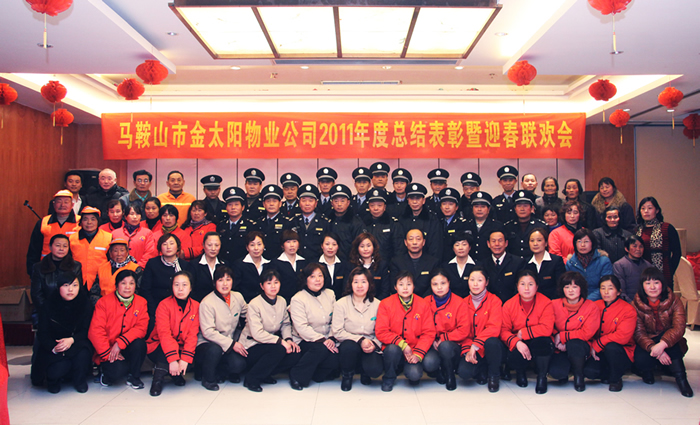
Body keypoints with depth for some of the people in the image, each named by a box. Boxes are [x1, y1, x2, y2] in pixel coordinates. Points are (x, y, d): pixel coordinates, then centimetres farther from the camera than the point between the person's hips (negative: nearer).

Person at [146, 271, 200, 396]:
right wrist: (172, 359, -36)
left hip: (181, 348, 3)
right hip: (159, 347, -3)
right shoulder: (164, 305, -13)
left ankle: (176, 374, 2)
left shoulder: (195, 306, -3)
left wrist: (185, 358, -26)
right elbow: (164, 333, -24)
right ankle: (158, 377, -9)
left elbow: (192, 334, -10)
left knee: (195, 356, -27)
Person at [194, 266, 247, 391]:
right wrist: (231, 344, -25)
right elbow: (208, 332, -21)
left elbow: (247, 315, 15)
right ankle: (207, 378, -7)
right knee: (215, 349, -37)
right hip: (207, 343, -4)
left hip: (230, 343, 4)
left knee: (239, 364, -22)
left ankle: (218, 372, 11)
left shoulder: (238, 297, 1)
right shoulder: (207, 303, -16)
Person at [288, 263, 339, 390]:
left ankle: (319, 374, 8)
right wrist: (322, 340, -25)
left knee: (337, 358, -23)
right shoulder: (298, 299, -8)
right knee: (322, 349, -34)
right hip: (304, 341, -4)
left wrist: (332, 338, -11)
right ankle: (297, 376, -14)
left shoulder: (330, 294, 9)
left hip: (326, 340, 5)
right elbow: (302, 328, -17)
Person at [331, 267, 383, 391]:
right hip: (349, 344, 0)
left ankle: (364, 371, 13)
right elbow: (337, 332, -8)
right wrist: (359, 340, -18)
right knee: (349, 346, -36)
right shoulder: (341, 304, -3)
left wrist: (375, 344, -19)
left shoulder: (377, 304, 3)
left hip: (370, 347, 1)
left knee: (375, 370, -29)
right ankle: (347, 375, -2)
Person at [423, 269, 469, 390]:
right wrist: (432, 340, -12)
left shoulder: (459, 302, -5)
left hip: (452, 345, -1)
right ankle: (439, 372, 9)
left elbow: (464, 330, -8)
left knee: (445, 346, -37)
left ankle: (450, 376, -6)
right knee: (428, 363, -31)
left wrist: (444, 338, -15)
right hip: (433, 345, 1)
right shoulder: (426, 302, 2)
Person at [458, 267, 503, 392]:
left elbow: (494, 328, -16)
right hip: (471, 349, 2)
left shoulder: (494, 300, -5)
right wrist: (467, 350, -14)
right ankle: (482, 370, 10)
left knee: (492, 342, -38)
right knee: (463, 371, -28)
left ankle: (494, 375, -7)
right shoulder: (464, 303, 5)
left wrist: (475, 345, -24)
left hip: (489, 348, -1)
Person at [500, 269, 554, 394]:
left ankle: (542, 377, -9)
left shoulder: (546, 303, -7)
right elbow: (504, 330, -9)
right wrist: (517, 342, -29)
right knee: (513, 358, -31)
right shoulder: (509, 305, -3)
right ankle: (520, 372, 12)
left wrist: (523, 333, -19)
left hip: (539, 343, -1)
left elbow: (547, 329, -20)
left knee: (542, 341, -36)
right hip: (518, 345, 1)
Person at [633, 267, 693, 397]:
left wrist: (662, 344, -40)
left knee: (668, 336, -33)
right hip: (647, 345, 0)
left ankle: (681, 378, -25)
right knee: (640, 360, -31)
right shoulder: (636, 305, -9)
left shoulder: (674, 301, -9)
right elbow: (639, 333, -16)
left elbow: (679, 328, -23)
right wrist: (653, 348, -36)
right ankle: (647, 371, 8)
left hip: (670, 347, 0)